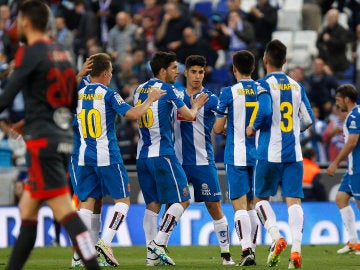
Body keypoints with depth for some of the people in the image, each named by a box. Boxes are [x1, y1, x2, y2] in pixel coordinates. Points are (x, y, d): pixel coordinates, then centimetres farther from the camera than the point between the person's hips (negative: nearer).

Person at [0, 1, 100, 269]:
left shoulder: (30, 53, -9)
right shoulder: (62, 53, 14)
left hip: (42, 140, -8)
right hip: (64, 138, 8)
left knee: (64, 210, -13)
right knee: (27, 209, 15)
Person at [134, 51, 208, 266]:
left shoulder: (139, 90, 14)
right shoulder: (167, 89, -7)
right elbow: (189, 116, -3)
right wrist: (195, 106, 20)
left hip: (142, 156, 8)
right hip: (162, 155, -8)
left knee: (153, 204, 10)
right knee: (182, 200, -2)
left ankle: (152, 254, 4)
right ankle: (158, 244, -12)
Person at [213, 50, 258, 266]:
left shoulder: (229, 92, -8)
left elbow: (217, 128, -5)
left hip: (236, 156, -4)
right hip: (258, 156, 4)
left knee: (240, 206, -6)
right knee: (252, 205, 13)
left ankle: (247, 250, -19)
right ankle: (252, 249, 14)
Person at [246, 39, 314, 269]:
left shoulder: (265, 84, -6)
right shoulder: (296, 86, 9)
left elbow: (265, 112, -21)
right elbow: (309, 119, 10)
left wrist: (253, 128, -4)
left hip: (270, 153, -3)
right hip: (294, 153, 3)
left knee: (261, 198, 12)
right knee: (294, 200, 1)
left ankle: (276, 237, -9)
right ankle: (296, 248, -13)